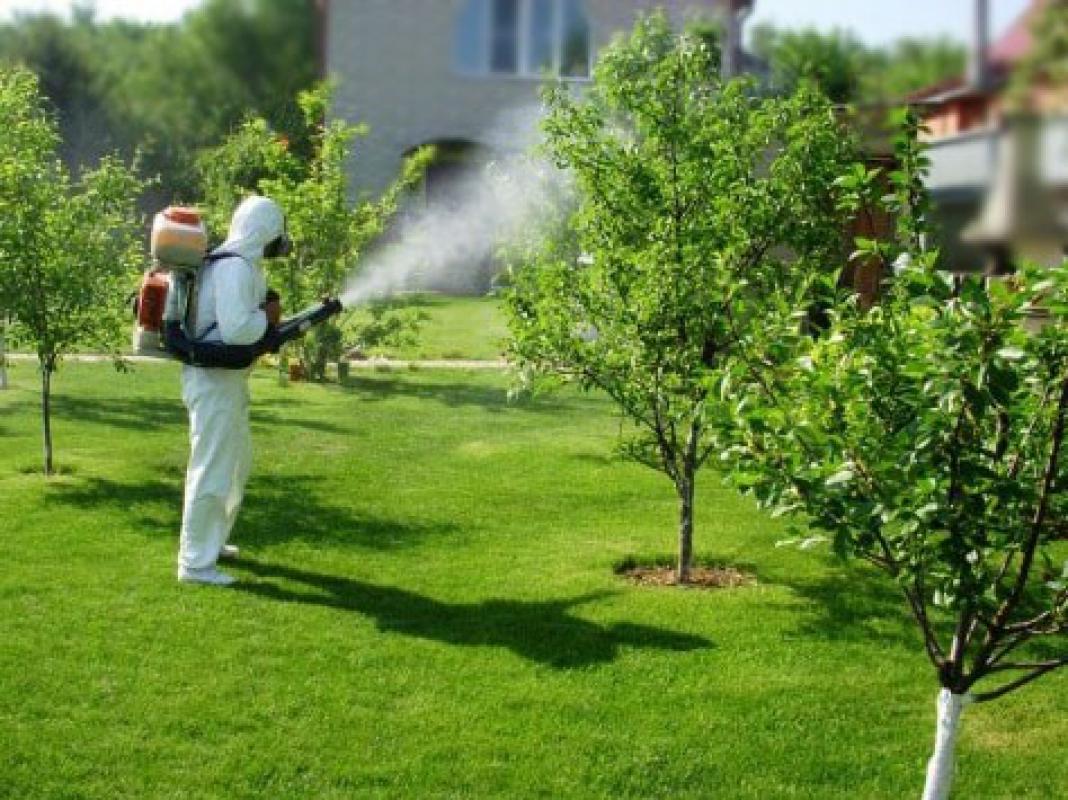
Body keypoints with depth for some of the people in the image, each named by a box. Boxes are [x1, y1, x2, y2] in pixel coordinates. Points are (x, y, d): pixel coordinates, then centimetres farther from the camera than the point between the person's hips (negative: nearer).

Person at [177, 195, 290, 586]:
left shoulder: (237, 264, 12)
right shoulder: (236, 267, -20)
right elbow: (236, 330, -28)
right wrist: (267, 316, -12)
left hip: (226, 378, 11)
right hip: (214, 381, -11)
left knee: (237, 461, 23)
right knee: (212, 469, -5)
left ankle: (211, 539, 37)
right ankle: (195, 562, 2)